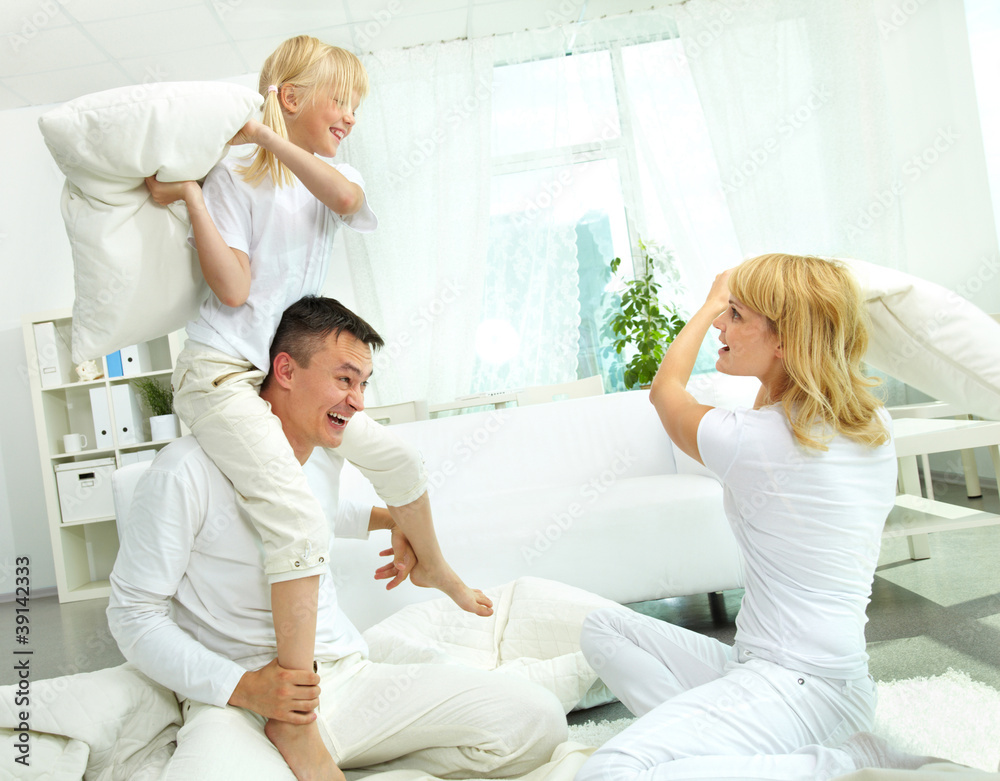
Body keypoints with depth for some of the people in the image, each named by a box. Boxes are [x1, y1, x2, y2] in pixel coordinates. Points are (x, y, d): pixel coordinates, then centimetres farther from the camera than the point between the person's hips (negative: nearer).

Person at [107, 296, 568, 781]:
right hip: (235, 702, -6)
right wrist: (243, 687, -19)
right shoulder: (186, 472, -12)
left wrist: (391, 518, 23)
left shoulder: (330, 441, 9)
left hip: (348, 677, 7)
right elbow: (134, 614, -8)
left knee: (536, 720, -9)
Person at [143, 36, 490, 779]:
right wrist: (189, 194, -15)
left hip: (287, 371, 7)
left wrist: (268, 135, -16)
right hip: (221, 373, -7)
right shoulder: (234, 176, -2)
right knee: (302, 522, -23)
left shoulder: (331, 176, 14)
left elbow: (348, 199, -13)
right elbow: (234, 289, -13)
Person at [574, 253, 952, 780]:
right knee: (603, 627, 11)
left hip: (803, 687, -9)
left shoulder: (751, 440, -20)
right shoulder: (875, 424, 3)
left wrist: (713, 301, 19)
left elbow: (665, 389, 4)